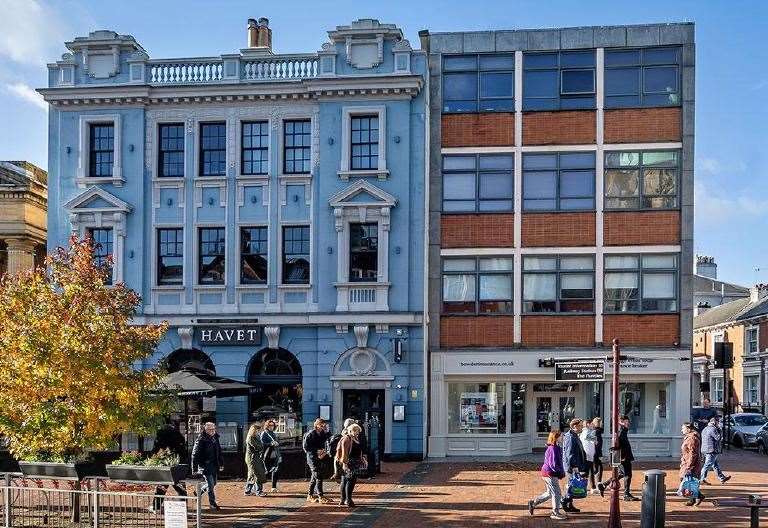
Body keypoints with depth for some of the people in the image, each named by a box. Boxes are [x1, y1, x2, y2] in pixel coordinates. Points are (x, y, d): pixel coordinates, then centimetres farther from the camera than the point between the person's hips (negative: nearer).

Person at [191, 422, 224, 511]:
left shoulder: (215, 438, 8)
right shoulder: (201, 440, -14)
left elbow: (219, 452, 21)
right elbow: (195, 454, -14)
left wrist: (221, 462, 18)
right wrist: (194, 468, -17)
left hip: (214, 464, 8)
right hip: (205, 465, -8)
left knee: (214, 482, 14)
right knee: (210, 484, -8)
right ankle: (212, 503, 2)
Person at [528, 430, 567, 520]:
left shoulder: (555, 448, 11)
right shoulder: (553, 449, -21)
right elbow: (553, 464, -23)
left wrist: (561, 472, 13)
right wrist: (561, 472, -13)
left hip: (546, 473, 10)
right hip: (550, 474, -10)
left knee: (550, 493, 19)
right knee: (556, 493, -1)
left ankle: (533, 503, 25)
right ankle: (555, 513, 8)